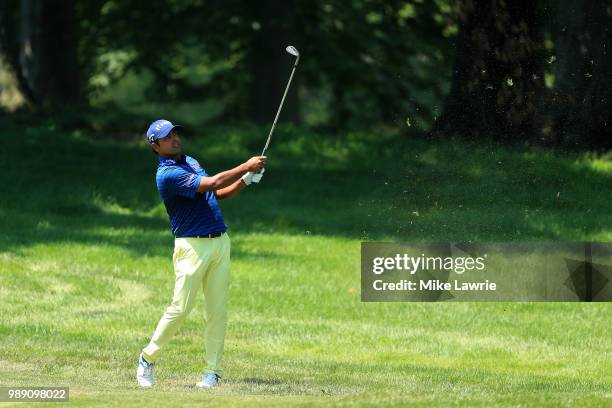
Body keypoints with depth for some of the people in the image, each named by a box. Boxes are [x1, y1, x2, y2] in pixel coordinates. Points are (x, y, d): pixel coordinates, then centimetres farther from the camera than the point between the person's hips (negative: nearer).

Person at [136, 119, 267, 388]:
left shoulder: (190, 162, 18)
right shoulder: (167, 174, -12)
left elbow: (218, 194, 22)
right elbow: (210, 184, -20)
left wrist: (246, 180, 6)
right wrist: (245, 167, -15)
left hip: (220, 242, 8)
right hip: (192, 246, -7)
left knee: (217, 311, 2)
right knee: (180, 308, -8)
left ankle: (213, 371, 5)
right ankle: (148, 359, 9)